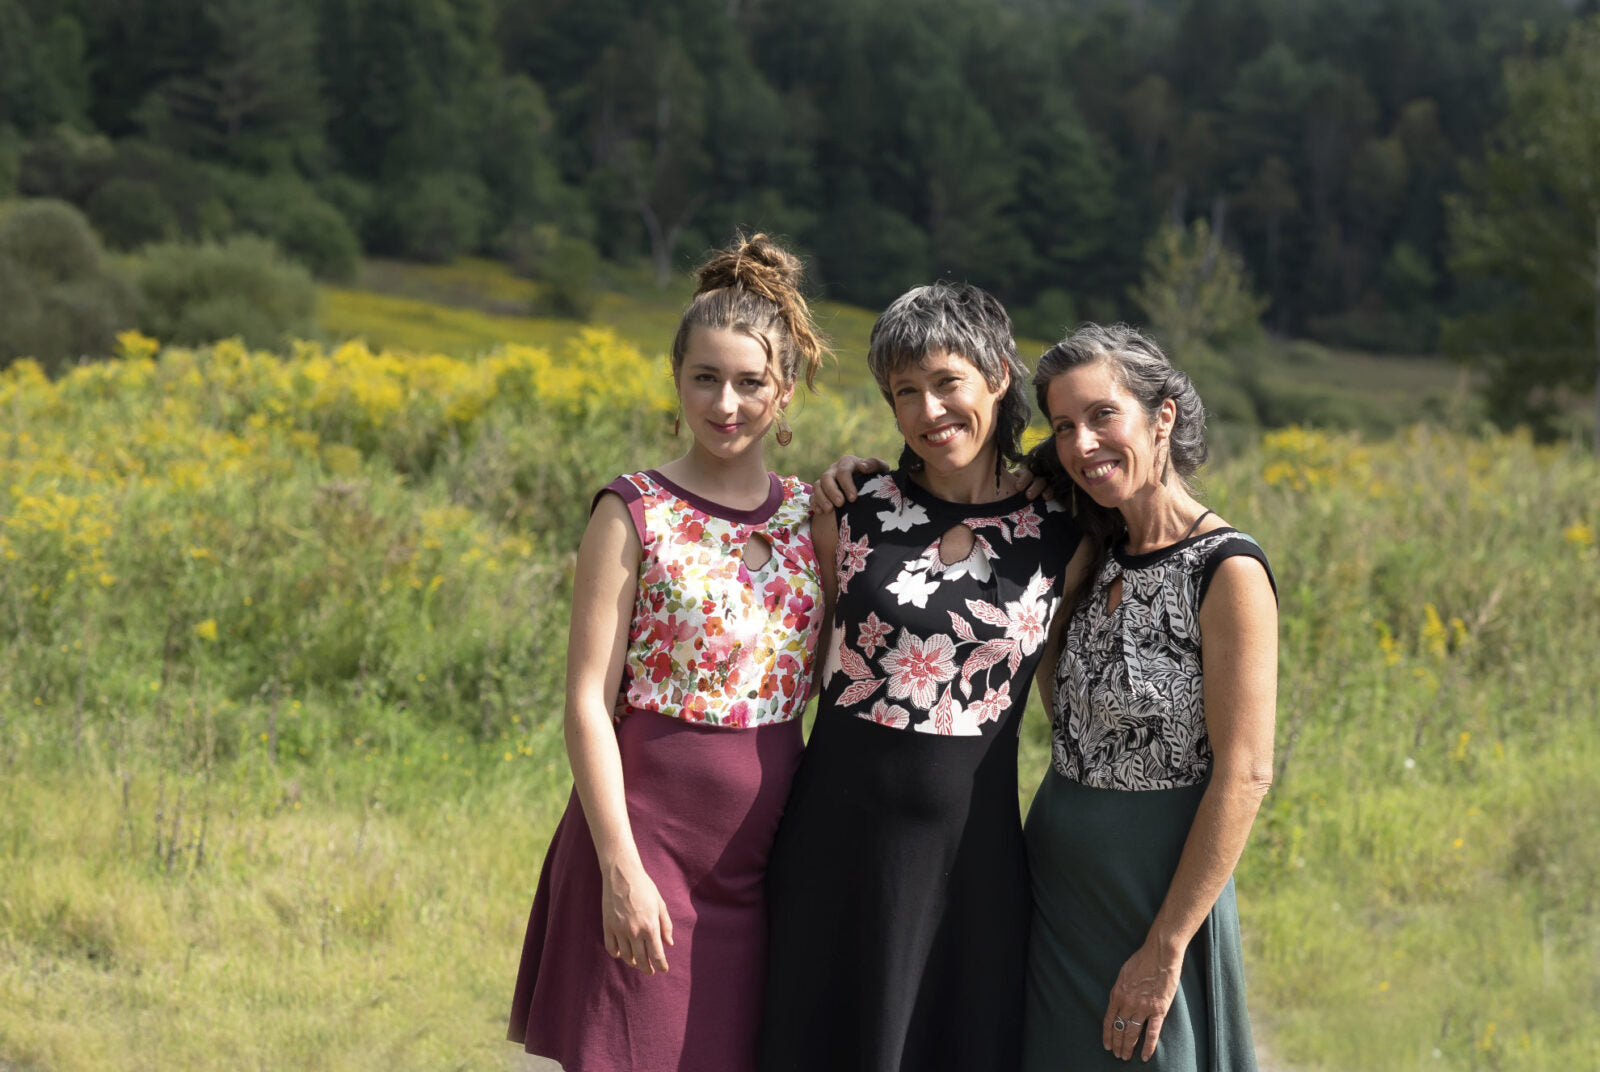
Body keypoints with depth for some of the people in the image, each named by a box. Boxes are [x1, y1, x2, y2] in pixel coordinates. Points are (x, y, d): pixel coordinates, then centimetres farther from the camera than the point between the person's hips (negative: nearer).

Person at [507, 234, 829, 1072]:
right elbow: (587, 703, -10)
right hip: (653, 836, -4)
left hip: (768, 845, 4)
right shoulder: (634, 515, -6)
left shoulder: (812, 513, 7)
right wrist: (622, 869, -15)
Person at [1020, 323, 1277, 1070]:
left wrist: (1166, 947, -18)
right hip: (1055, 879, 7)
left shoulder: (1227, 572, -15)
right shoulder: (1099, 558, 7)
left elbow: (1244, 775, -17)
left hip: (1156, 888, -7)